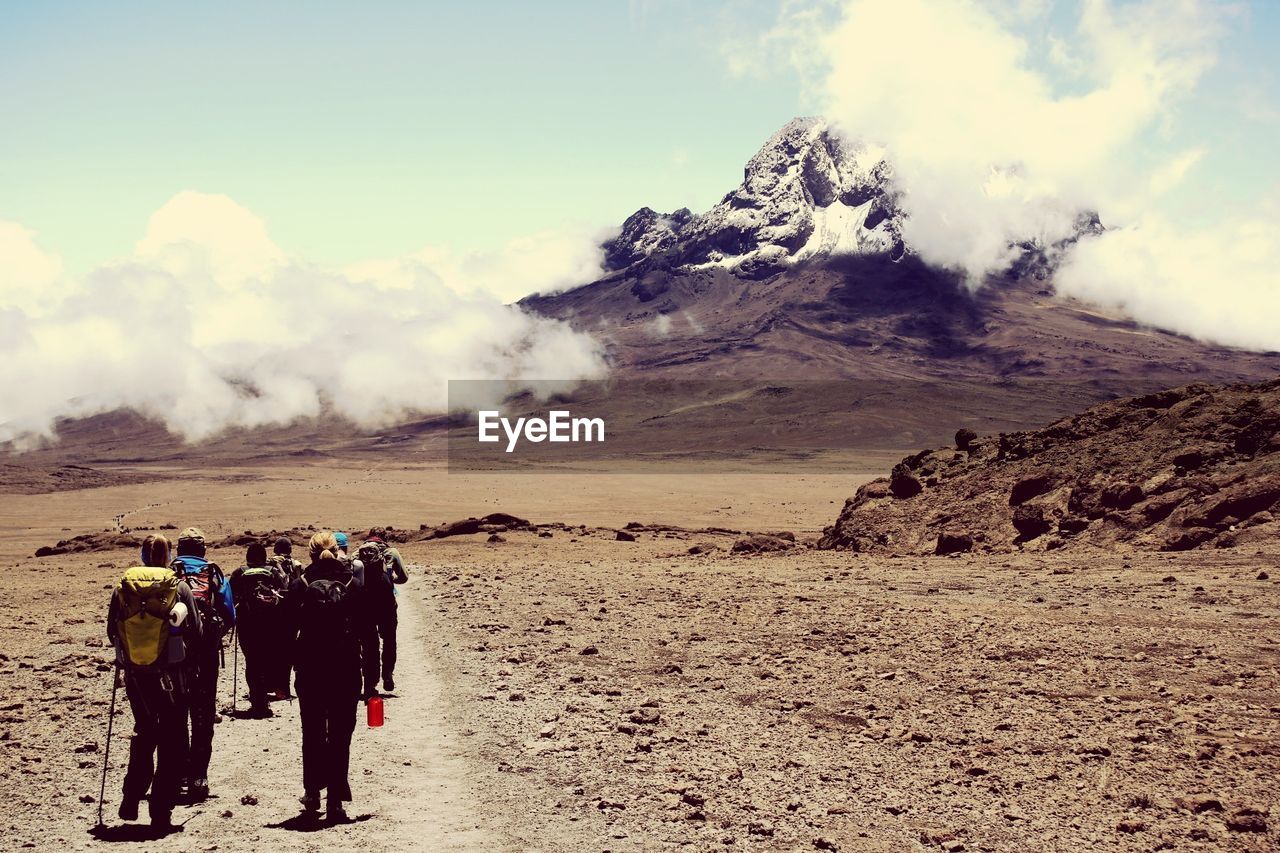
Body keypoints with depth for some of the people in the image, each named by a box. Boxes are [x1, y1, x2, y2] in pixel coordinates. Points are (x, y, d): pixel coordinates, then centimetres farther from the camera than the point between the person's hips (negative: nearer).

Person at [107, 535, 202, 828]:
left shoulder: (123, 588, -1)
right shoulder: (179, 586, -7)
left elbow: (112, 632, 5)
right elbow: (195, 631, -3)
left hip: (134, 674, 3)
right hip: (170, 674, -3)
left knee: (144, 732, 22)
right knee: (172, 741, 7)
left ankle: (131, 800, 15)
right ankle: (161, 811, 5)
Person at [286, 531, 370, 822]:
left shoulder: (300, 585, -3)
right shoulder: (355, 583, -2)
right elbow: (367, 631, -1)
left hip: (309, 670, 1)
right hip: (346, 670, 0)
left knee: (312, 733, 17)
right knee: (340, 736, 5)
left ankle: (312, 793, 23)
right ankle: (335, 801, 1)